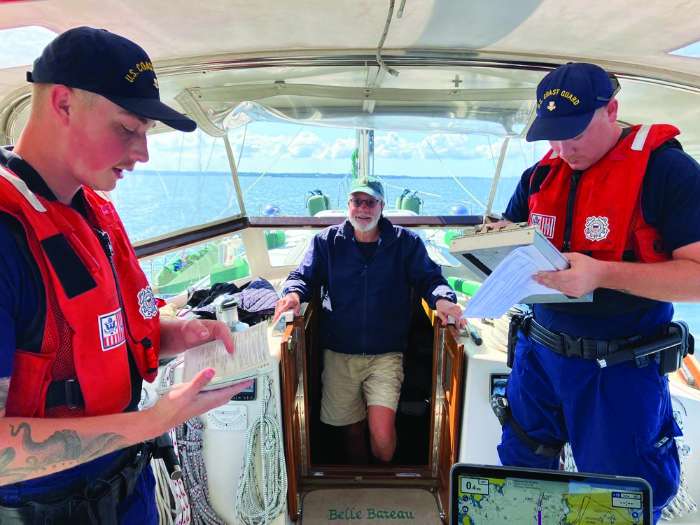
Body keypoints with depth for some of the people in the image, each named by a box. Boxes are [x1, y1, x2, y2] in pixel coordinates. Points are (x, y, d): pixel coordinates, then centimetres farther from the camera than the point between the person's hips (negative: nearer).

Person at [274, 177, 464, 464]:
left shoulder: (406, 243, 4)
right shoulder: (327, 241, 7)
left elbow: (429, 278, 1)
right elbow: (303, 276, 6)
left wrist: (441, 299, -22)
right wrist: (294, 293, -17)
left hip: (386, 355, -1)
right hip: (338, 354, 2)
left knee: (382, 433, -14)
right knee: (351, 429, 12)